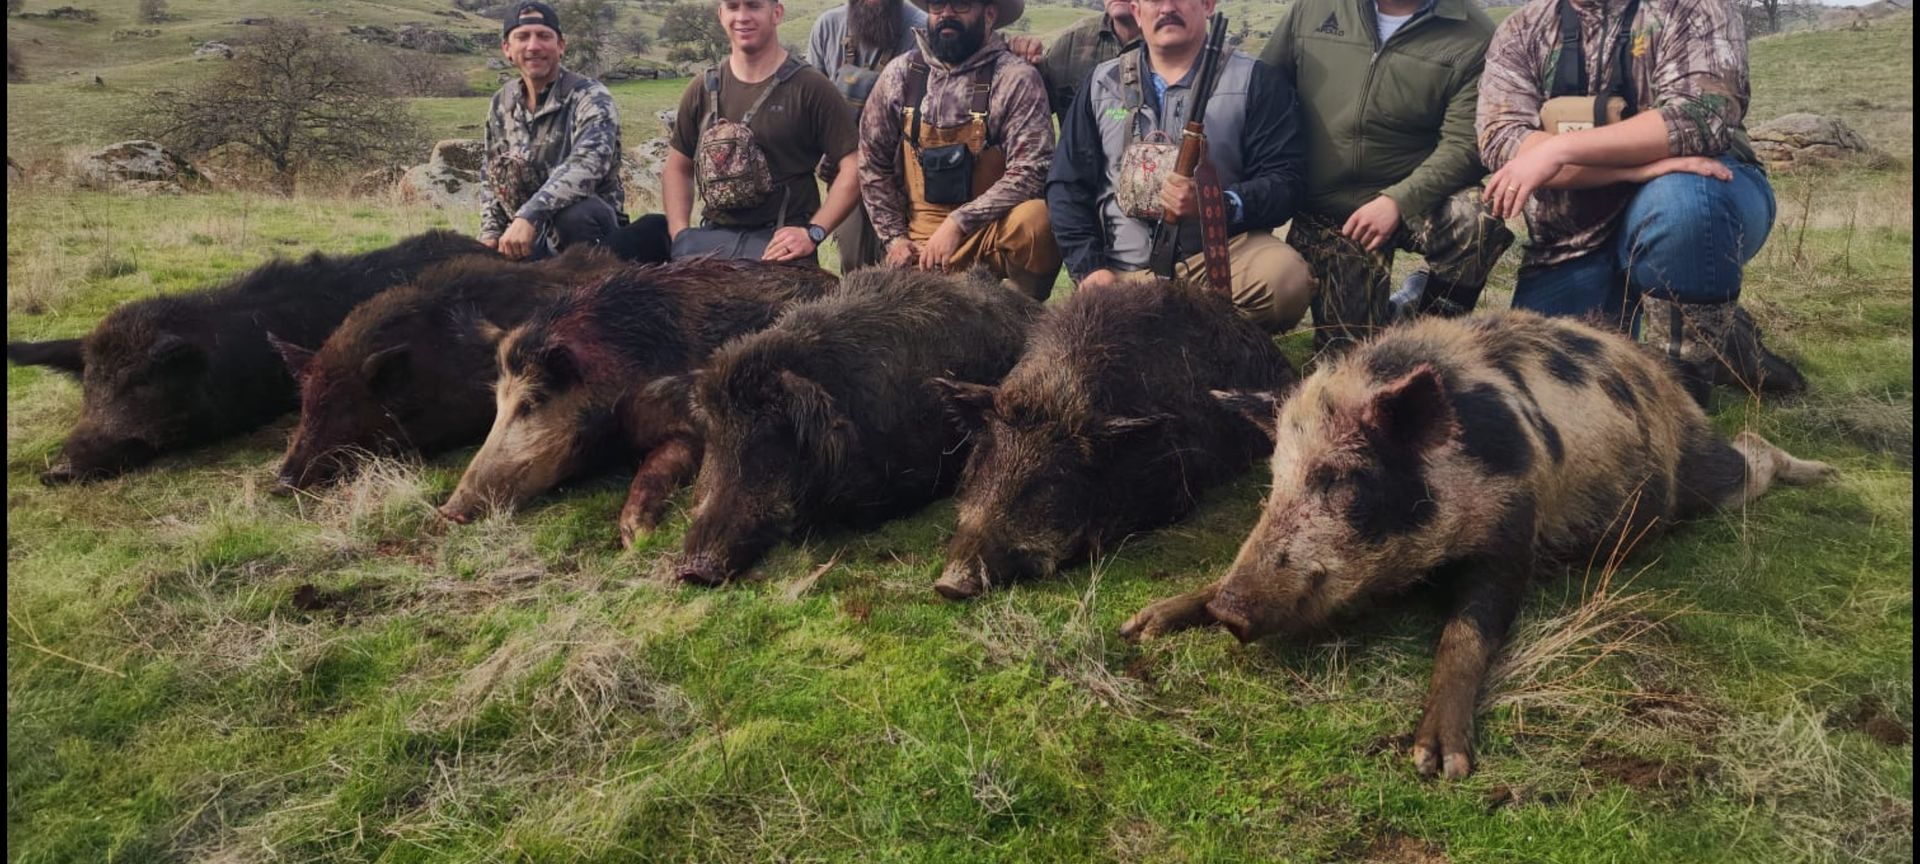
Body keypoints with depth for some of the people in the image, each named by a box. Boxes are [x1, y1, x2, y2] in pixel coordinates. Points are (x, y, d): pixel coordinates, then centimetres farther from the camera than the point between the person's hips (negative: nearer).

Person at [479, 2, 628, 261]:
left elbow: (588, 162, -34)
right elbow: (490, 174, 17)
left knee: (573, 213, -37)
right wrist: (490, 234, 2)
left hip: (589, 227, -6)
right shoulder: (502, 103, 6)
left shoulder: (590, 98, -14)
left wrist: (530, 215, -45)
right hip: (530, 236, 6)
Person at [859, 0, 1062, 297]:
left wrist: (959, 223, -22)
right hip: (922, 242, 3)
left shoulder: (1015, 78, -9)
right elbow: (873, 162, 10)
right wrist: (895, 236, 3)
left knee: (1035, 220, -32)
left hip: (993, 230, -3)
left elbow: (1031, 171, -17)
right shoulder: (900, 74, 3)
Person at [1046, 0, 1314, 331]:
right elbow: (1067, 185, 13)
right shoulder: (1102, 83, 15)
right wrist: (1089, 266, 0)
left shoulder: (1255, 80, 5)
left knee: (1285, 277, -32)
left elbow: (1284, 179, -4)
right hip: (1123, 273, 2)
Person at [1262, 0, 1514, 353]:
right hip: (1326, 211, 2)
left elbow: (1464, 144, -15)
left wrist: (1397, 201, -27)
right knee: (1349, 347, -4)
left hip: (1417, 200, -1)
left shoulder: (1472, 35, -9)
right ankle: (1380, 309, 31)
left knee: (1478, 220, -33)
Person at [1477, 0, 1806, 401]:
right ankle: (1715, 341, 11)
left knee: (1681, 198, -37)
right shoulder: (1520, 32, 4)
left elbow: (1700, 117, -23)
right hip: (1576, 243, 4)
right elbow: (1500, 141, -14)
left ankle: (1685, 372, -15)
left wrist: (1558, 149, -28)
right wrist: (1638, 166, -25)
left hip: (1705, 205, -3)